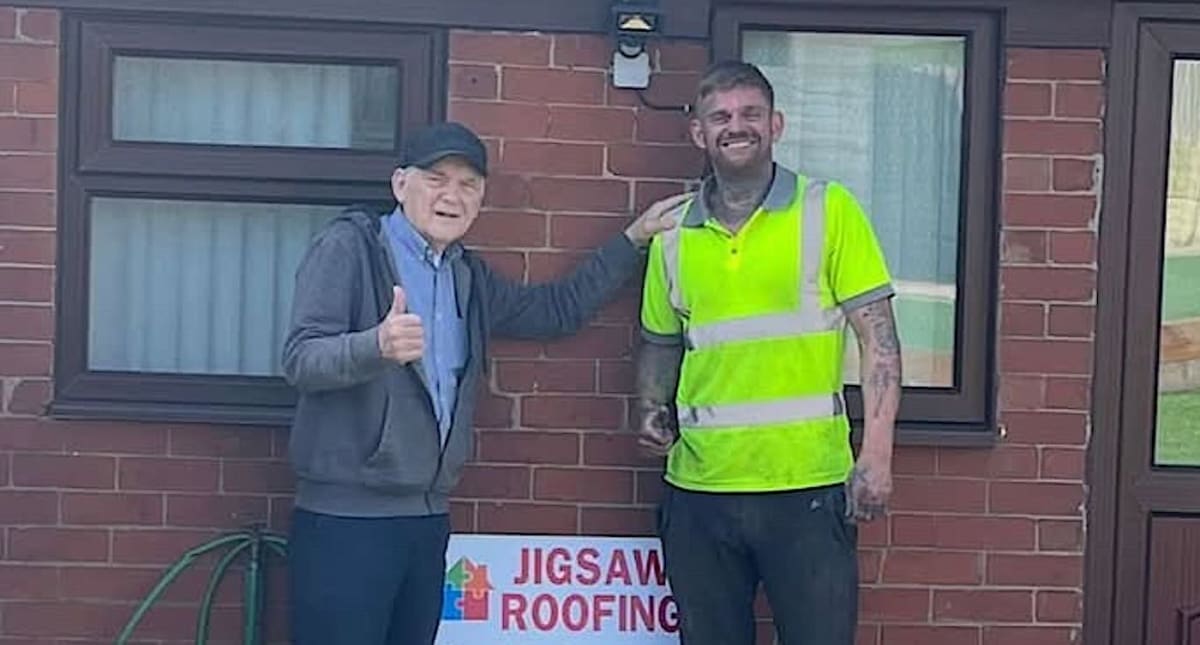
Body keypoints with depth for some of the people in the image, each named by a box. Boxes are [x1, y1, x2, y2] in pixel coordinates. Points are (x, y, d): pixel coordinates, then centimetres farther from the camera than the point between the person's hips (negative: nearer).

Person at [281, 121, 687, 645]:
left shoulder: (468, 276, 17)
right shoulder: (349, 246, -5)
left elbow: (558, 309, 26)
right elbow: (300, 359, -15)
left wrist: (634, 239, 21)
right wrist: (378, 346, -35)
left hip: (428, 518, 7)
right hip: (345, 518, -7)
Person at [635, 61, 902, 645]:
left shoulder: (828, 209, -2)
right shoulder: (674, 234, 8)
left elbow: (877, 336, -4)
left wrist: (876, 454, -11)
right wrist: (652, 412, 3)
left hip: (808, 486, -3)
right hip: (699, 490, 4)